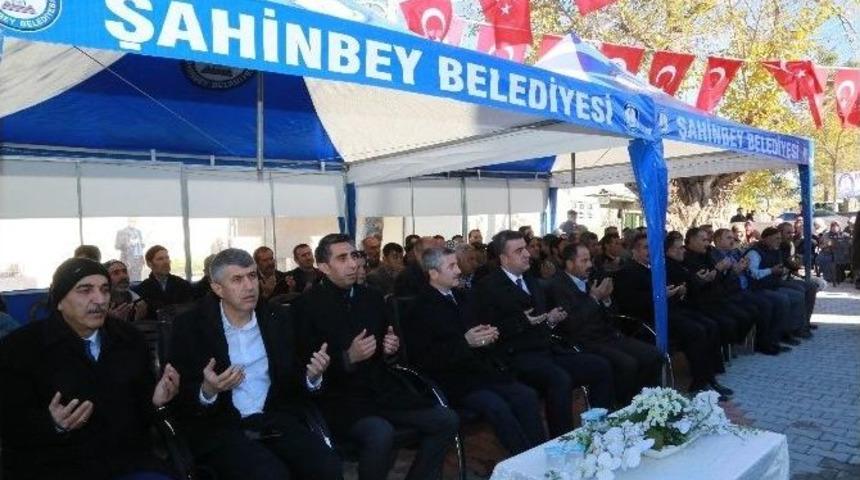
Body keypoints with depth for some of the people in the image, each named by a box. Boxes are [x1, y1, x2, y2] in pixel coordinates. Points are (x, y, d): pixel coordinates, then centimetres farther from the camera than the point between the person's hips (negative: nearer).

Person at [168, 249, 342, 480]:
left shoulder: (279, 318, 8)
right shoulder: (190, 325, -2)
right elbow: (180, 399, -2)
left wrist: (313, 376, -11)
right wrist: (207, 392, -23)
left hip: (276, 419, 3)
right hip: (221, 426, -2)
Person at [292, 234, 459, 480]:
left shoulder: (372, 297, 11)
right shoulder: (307, 305, -6)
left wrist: (391, 349, -1)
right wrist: (348, 358, -23)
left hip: (381, 390, 6)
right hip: (340, 397, -6)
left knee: (447, 420, -6)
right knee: (380, 433, -34)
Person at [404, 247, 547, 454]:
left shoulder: (461, 296, 15)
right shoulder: (421, 307, -9)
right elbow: (424, 358, -15)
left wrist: (488, 336, 2)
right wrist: (465, 343, -22)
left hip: (480, 369, 7)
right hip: (453, 380, -7)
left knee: (527, 396, -13)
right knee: (497, 406, -27)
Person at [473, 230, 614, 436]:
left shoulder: (531, 280, 21)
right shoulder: (488, 286, -5)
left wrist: (551, 319, 6)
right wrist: (523, 321, -21)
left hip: (546, 350, 8)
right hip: (518, 356, -8)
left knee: (601, 367, -2)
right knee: (560, 379, -33)